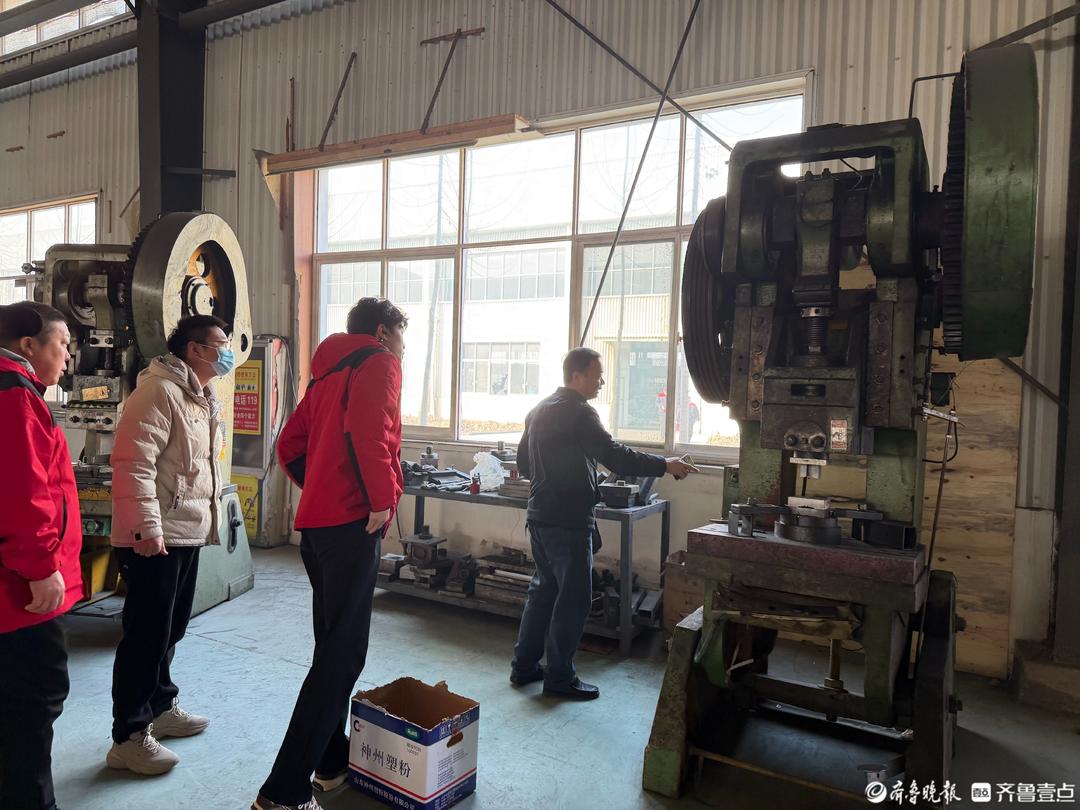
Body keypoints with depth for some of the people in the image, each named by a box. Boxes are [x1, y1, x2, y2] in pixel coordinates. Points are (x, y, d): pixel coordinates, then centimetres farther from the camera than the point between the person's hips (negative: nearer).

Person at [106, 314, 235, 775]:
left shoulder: (203, 399, 16)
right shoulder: (160, 391, -16)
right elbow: (134, 463, -23)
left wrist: (209, 516, 24)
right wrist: (147, 527, -26)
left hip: (188, 533, 10)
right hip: (155, 537, -10)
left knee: (170, 629, 20)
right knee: (147, 635, -1)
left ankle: (160, 707, 36)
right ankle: (129, 737, 11)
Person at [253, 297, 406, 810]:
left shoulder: (329, 370, 21)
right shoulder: (379, 364, -4)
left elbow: (289, 447, 20)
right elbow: (368, 432, -24)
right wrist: (382, 498, -16)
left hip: (316, 522, 9)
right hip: (352, 523, -9)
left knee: (333, 645, 18)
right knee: (342, 654, -5)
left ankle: (332, 761, 31)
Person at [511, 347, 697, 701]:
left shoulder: (539, 410, 12)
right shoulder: (578, 412, -16)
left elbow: (524, 463, 19)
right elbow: (616, 457, -22)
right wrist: (666, 465, -13)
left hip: (540, 516, 9)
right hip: (568, 522, -9)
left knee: (544, 589, 18)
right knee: (573, 598, 2)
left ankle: (524, 665, 25)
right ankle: (559, 677, 11)